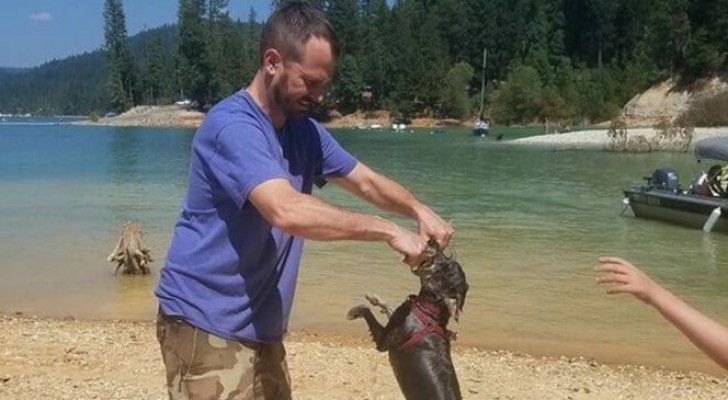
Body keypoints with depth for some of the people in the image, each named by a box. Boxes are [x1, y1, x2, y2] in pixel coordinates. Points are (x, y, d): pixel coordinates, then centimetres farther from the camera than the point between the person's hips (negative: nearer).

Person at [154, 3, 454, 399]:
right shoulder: (232, 125, -21)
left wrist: (418, 210, -6)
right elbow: (287, 210, -34)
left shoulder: (305, 131, 8)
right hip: (207, 326, -8)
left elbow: (366, 181, 15)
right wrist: (388, 231, -27)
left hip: (259, 328, 9)